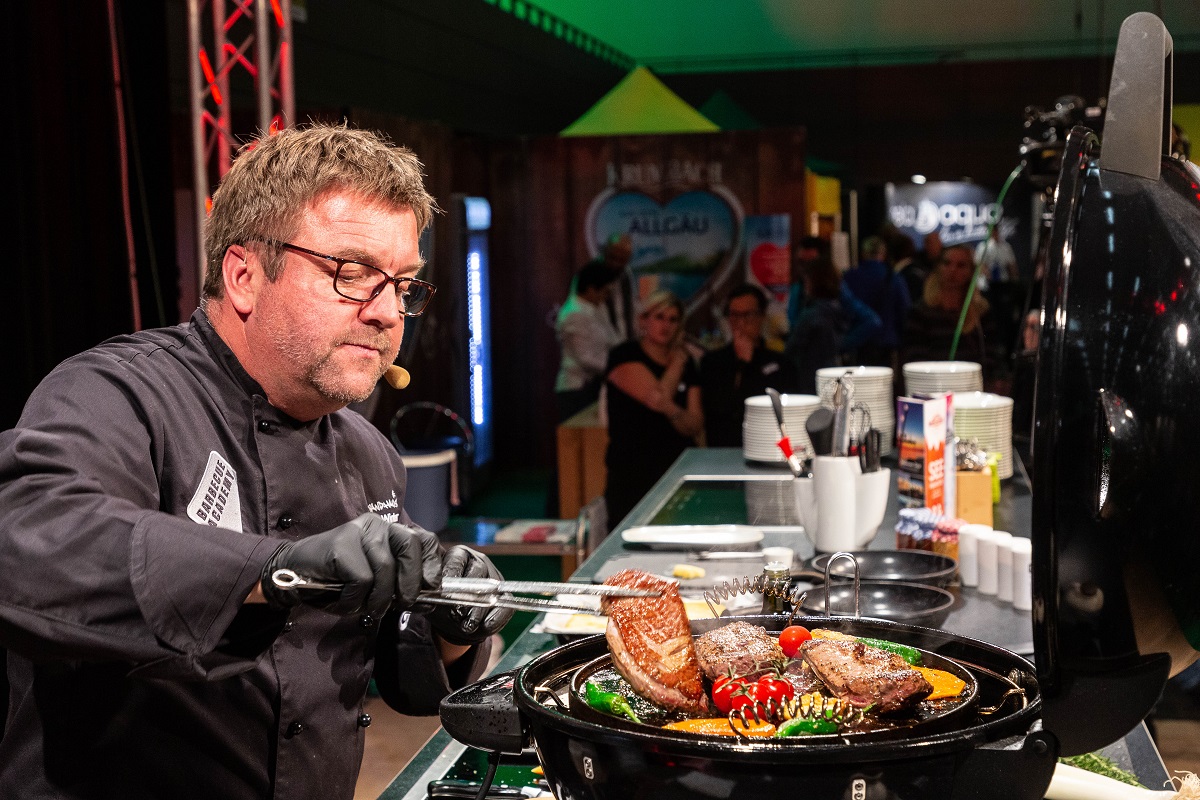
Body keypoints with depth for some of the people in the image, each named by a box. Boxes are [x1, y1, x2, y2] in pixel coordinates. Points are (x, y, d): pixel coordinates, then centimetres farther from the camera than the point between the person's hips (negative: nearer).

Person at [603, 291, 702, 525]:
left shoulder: (686, 363, 13)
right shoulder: (624, 356, -3)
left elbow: (695, 426, 5)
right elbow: (658, 398, -16)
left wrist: (672, 411, -17)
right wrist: (678, 361, 0)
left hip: (680, 470, 4)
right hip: (631, 474, -4)